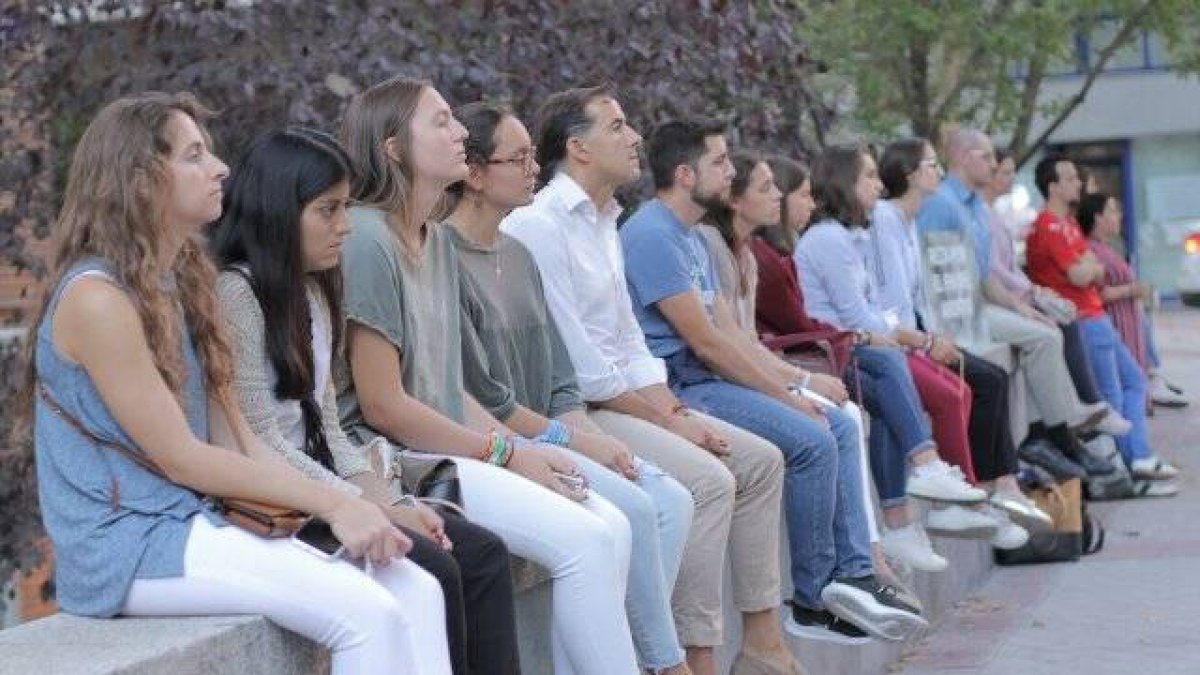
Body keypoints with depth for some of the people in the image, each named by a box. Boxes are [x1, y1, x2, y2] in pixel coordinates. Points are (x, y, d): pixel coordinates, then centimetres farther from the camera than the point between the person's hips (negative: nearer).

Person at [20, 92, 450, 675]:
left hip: (194, 527, 9)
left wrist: (349, 507, -3)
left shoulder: (182, 283, 15)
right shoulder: (96, 297, -13)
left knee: (416, 592, -10)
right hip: (126, 548, -9)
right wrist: (332, 503, -11)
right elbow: (179, 458, -14)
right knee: (365, 614, -25)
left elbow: (235, 440, 11)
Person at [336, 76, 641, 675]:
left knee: (612, 529, -6)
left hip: (446, 443, 9)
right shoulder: (367, 239, -13)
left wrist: (521, 447, 1)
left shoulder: (438, 240, 15)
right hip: (393, 459, -9)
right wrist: (506, 456, -10)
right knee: (584, 541, -18)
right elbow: (383, 405, -15)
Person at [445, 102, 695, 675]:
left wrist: (589, 432, -2)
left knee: (673, 500, -8)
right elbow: (479, 395, -15)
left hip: (547, 434, 9)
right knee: (632, 508, -21)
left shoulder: (518, 255, 16)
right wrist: (573, 440, -11)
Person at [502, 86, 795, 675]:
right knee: (708, 479, -24)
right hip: (574, 410, -10)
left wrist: (674, 410, 2)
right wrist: (664, 422, -14)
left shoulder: (604, 222, 16)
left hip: (624, 398, 10)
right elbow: (576, 363, -19)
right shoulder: (537, 226, -15)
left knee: (759, 460, 5)